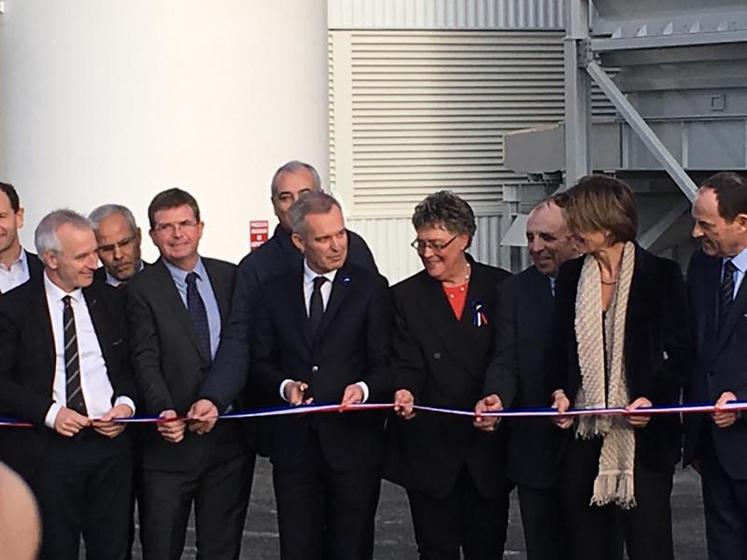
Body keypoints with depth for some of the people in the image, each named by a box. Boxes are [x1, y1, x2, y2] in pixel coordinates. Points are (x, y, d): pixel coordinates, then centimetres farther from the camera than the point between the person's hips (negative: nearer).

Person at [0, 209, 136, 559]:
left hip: (109, 440, 3)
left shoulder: (110, 301, 11)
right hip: (47, 449, -3)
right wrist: (49, 412, -17)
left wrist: (126, 402, -3)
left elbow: (130, 365, 17)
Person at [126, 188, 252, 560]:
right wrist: (163, 410, -27)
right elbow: (146, 360, -12)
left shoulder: (230, 277, 8)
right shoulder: (142, 289, -3)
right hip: (171, 442, -3)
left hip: (229, 440, 3)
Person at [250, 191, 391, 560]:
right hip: (294, 443, 2)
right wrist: (284, 386, -9)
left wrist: (365, 388, -21)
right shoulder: (275, 293, 9)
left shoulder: (370, 288, 2)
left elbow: (385, 363, 0)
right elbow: (261, 362, 12)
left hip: (353, 442, -2)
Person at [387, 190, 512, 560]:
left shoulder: (500, 287, 3)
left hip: (489, 446, 0)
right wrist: (405, 392, -23)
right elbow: (406, 364, -3)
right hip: (430, 451, 0)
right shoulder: (406, 297, 4)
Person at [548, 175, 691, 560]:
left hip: (642, 433, -4)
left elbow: (679, 352, -2)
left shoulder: (660, 274, -3)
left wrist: (653, 399, -16)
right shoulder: (571, 276, 10)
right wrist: (559, 391, -2)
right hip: (583, 432, 4)